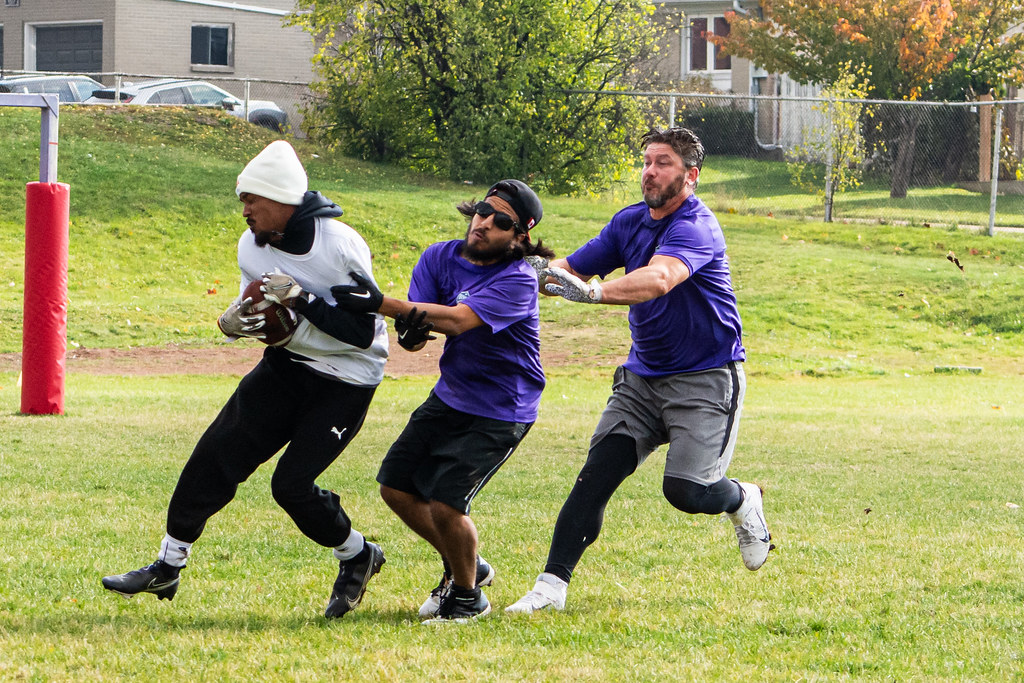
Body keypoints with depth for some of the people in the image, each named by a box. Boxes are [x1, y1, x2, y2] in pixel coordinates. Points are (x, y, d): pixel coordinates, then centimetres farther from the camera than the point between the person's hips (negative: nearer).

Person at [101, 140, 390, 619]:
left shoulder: (340, 246, -23)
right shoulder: (252, 246, -1)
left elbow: (362, 333, -23)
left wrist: (300, 298, -31)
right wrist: (234, 322, -12)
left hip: (346, 380, -6)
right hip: (287, 364, 6)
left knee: (292, 483, -13)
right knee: (216, 456, -4)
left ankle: (358, 557, 13)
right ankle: (168, 567, 7)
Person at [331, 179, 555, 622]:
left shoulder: (517, 280, -23)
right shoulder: (441, 257, -3)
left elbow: (457, 320, -36)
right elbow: (416, 338, -10)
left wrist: (380, 303, -42)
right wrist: (410, 330, -36)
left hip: (499, 411, -7)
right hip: (449, 398, 7)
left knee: (445, 503, -16)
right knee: (397, 488, 9)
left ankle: (468, 597, 10)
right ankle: (463, 567, 30)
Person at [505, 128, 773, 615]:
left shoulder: (696, 227, -20)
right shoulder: (629, 222, 5)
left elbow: (659, 278, -39)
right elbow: (576, 267, 0)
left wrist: (593, 292, -55)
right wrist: (546, 270, -25)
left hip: (705, 378, -6)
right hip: (642, 376, 6)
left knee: (686, 490, -16)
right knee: (597, 473, -9)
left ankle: (743, 501, 19)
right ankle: (552, 585, -10)